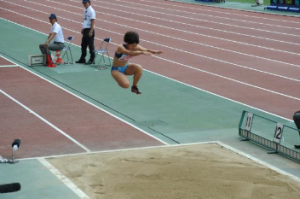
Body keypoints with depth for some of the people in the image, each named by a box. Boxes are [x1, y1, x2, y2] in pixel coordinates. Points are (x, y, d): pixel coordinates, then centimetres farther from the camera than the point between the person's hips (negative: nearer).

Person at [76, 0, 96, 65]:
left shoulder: (91, 11, -13)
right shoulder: (85, 11, 13)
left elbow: (92, 22, -17)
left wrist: (91, 31, -20)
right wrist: (83, 29, 17)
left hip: (89, 30, -9)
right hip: (85, 30, 9)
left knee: (91, 45, -3)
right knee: (83, 45, 12)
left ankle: (92, 60, 3)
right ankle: (82, 59, 20)